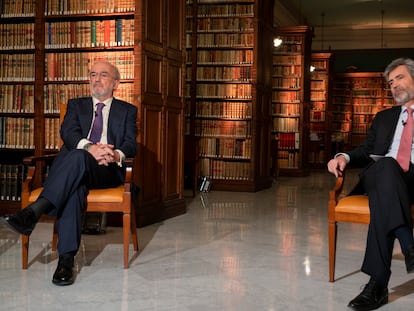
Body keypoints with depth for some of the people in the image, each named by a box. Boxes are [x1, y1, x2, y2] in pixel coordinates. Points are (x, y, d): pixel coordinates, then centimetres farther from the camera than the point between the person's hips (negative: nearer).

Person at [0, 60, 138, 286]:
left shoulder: (127, 111, 22)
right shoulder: (76, 105, 25)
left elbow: (131, 144, 6)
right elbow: (68, 132, 3)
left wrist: (116, 155, -21)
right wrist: (90, 148, -21)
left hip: (107, 170, -1)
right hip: (73, 167, 1)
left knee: (78, 157, -37)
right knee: (73, 187, -37)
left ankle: (34, 211, -47)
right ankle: (66, 258, -44)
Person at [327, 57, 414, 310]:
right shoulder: (384, 117, 32)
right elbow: (367, 150, 25)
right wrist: (345, 157, 1)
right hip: (379, 176, 2)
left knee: (382, 195, -38)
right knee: (387, 166, -37)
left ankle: (379, 282, -41)